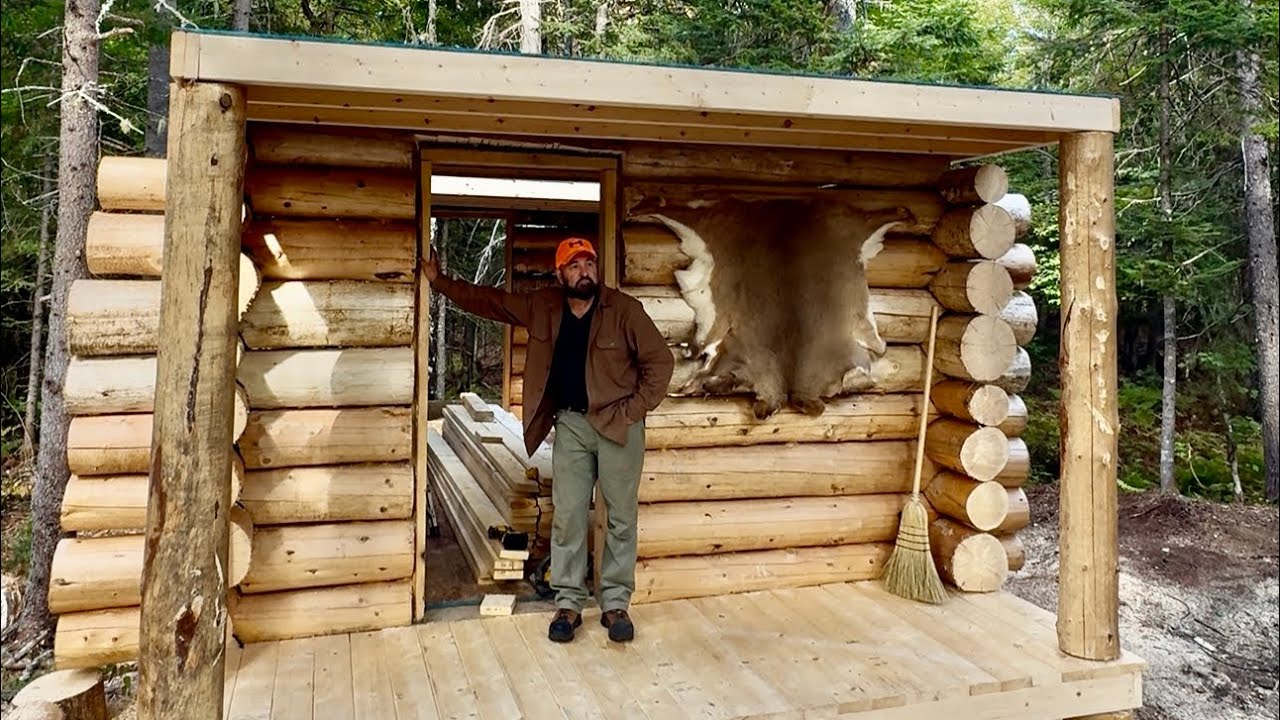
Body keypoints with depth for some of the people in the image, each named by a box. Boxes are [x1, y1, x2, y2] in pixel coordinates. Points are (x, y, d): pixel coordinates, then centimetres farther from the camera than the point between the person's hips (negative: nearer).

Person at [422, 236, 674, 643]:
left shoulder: (624, 309, -10)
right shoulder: (542, 307, 1)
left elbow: (660, 362, -7)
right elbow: (488, 301, 11)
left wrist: (635, 410, -10)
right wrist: (440, 282, 9)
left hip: (618, 424, -3)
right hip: (571, 423, 3)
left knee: (621, 517, 4)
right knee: (567, 516, 4)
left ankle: (615, 604, 16)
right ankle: (568, 604, 16)